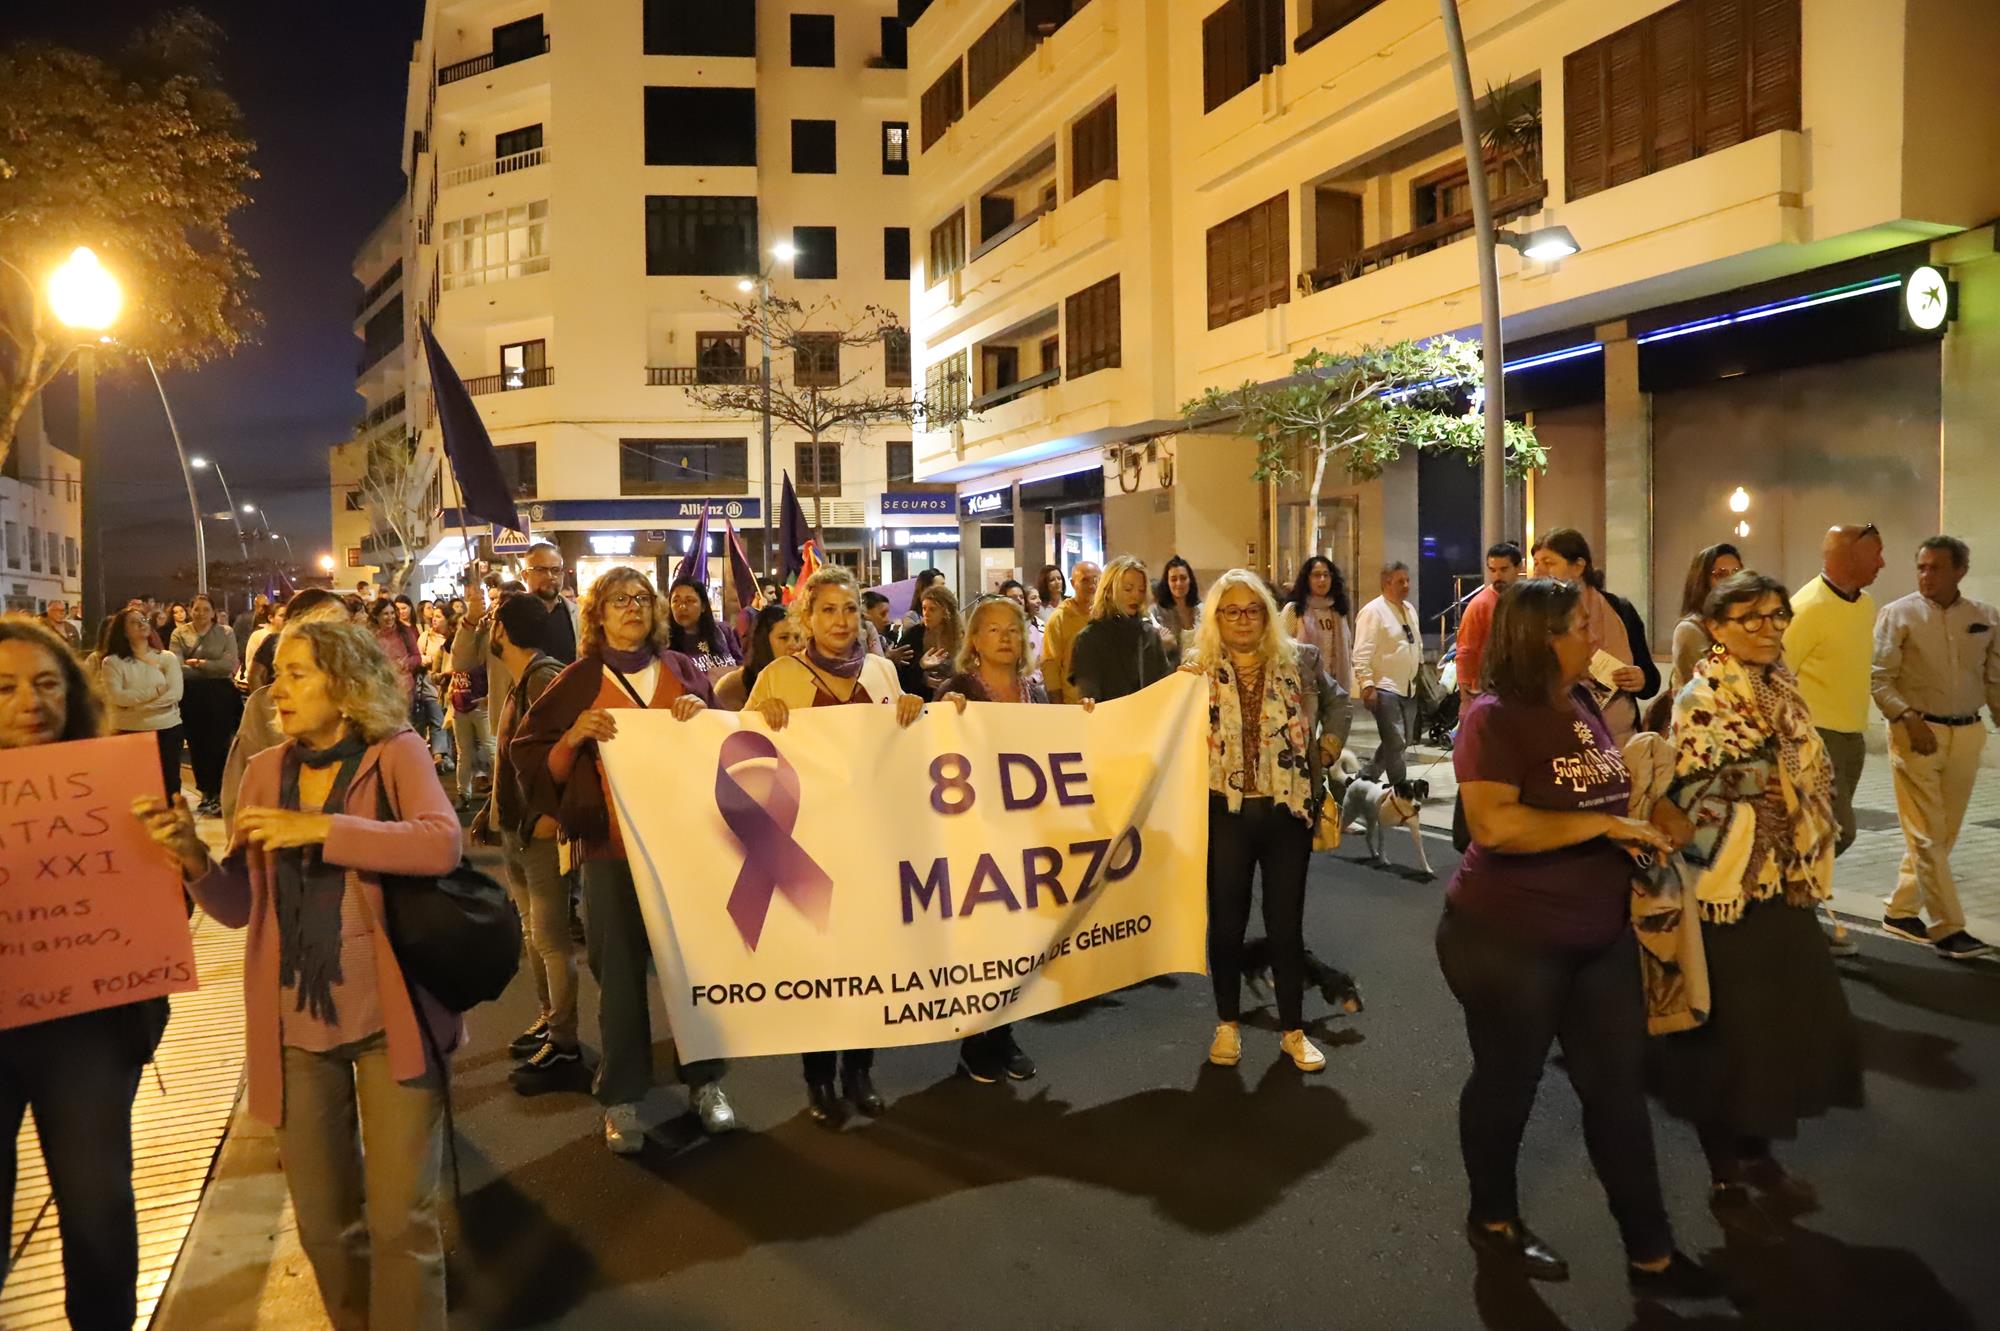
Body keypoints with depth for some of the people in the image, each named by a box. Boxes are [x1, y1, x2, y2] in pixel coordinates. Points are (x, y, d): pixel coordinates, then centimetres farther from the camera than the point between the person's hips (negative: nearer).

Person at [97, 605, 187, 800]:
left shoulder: (167, 658, 5)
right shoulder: (113, 662, 1)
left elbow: (175, 694, -7)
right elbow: (116, 697, -12)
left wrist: (135, 704, -12)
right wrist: (155, 691, -13)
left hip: (168, 730, 1)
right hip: (129, 733, -1)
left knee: (170, 784, 3)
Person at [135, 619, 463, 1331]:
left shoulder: (396, 752, -6)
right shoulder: (263, 770, 7)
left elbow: (441, 844, -24)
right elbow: (239, 907, 8)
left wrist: (319, 828, -25)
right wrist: (193, 857, -11)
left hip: (390, 1015, -4)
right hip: (296, 1022, 5)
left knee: (401, 1217, -1)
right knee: (323, 1218, 16)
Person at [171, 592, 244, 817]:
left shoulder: (225, 632, 2)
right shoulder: (180, 634, 3)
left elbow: (229, 664, -9)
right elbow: (177, 668, -8)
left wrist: (198, 663, -8)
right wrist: (213, 671, -13)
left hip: (220, 696, -2)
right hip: (192, 697, 2)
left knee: (218, 744, 1)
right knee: (197, 745, 7)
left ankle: (218, 793, 11)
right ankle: (206, 792, 20)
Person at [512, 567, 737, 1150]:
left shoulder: (680, 670, 7)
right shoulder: (579, 681, 3)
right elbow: (539, 767, 1)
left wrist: (704, 712, -9)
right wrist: (574, 737, -17)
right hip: (613, 844, -2)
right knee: (620, 971, 2)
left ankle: (704, 1079, 22)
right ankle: (621, 1098, 15)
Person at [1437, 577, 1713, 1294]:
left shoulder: (1585, 705, 5)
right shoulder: (1495, 718, -19)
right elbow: (1494, 824, -30)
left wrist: (1644, 828, 4)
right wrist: (1607, 826, -25)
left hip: (1601, 934, 7)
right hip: (1510, 939, -7)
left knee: (1619, 1086, 13)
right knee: (1508, 1082, 12)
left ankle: (1650, 1251, 27)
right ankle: (1492, 1220, 34)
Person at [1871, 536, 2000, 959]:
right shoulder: (1898, 614, -5)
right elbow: (1878, 677, -8)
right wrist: (1909, 719, -19)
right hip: (1916, 732, -4)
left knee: (1943, 834, 11)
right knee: (1926, 835, -5)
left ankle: (1901, 911, 23)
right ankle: (1949, 929, 0)